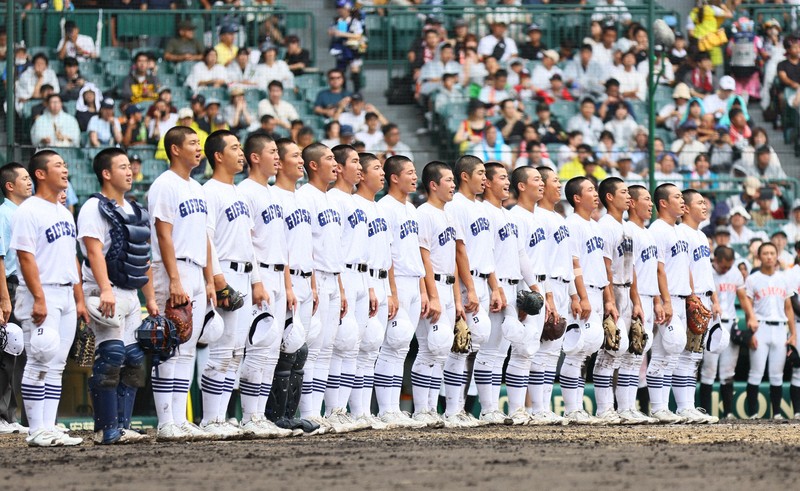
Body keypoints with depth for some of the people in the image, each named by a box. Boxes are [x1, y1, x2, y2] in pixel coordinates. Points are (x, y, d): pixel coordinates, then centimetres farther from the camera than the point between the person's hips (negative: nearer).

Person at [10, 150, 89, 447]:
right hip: (41, 295, -8)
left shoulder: (65, 213, 18)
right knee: (40, 363, -9)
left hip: (66, 295, 8)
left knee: (56, 366, 7)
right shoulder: (29, 211, -8)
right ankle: (37, 431, -8)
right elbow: (26, 257, -15)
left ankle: (49, 427, 9)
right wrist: (39, 299, -21)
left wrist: (79, 299, 16)